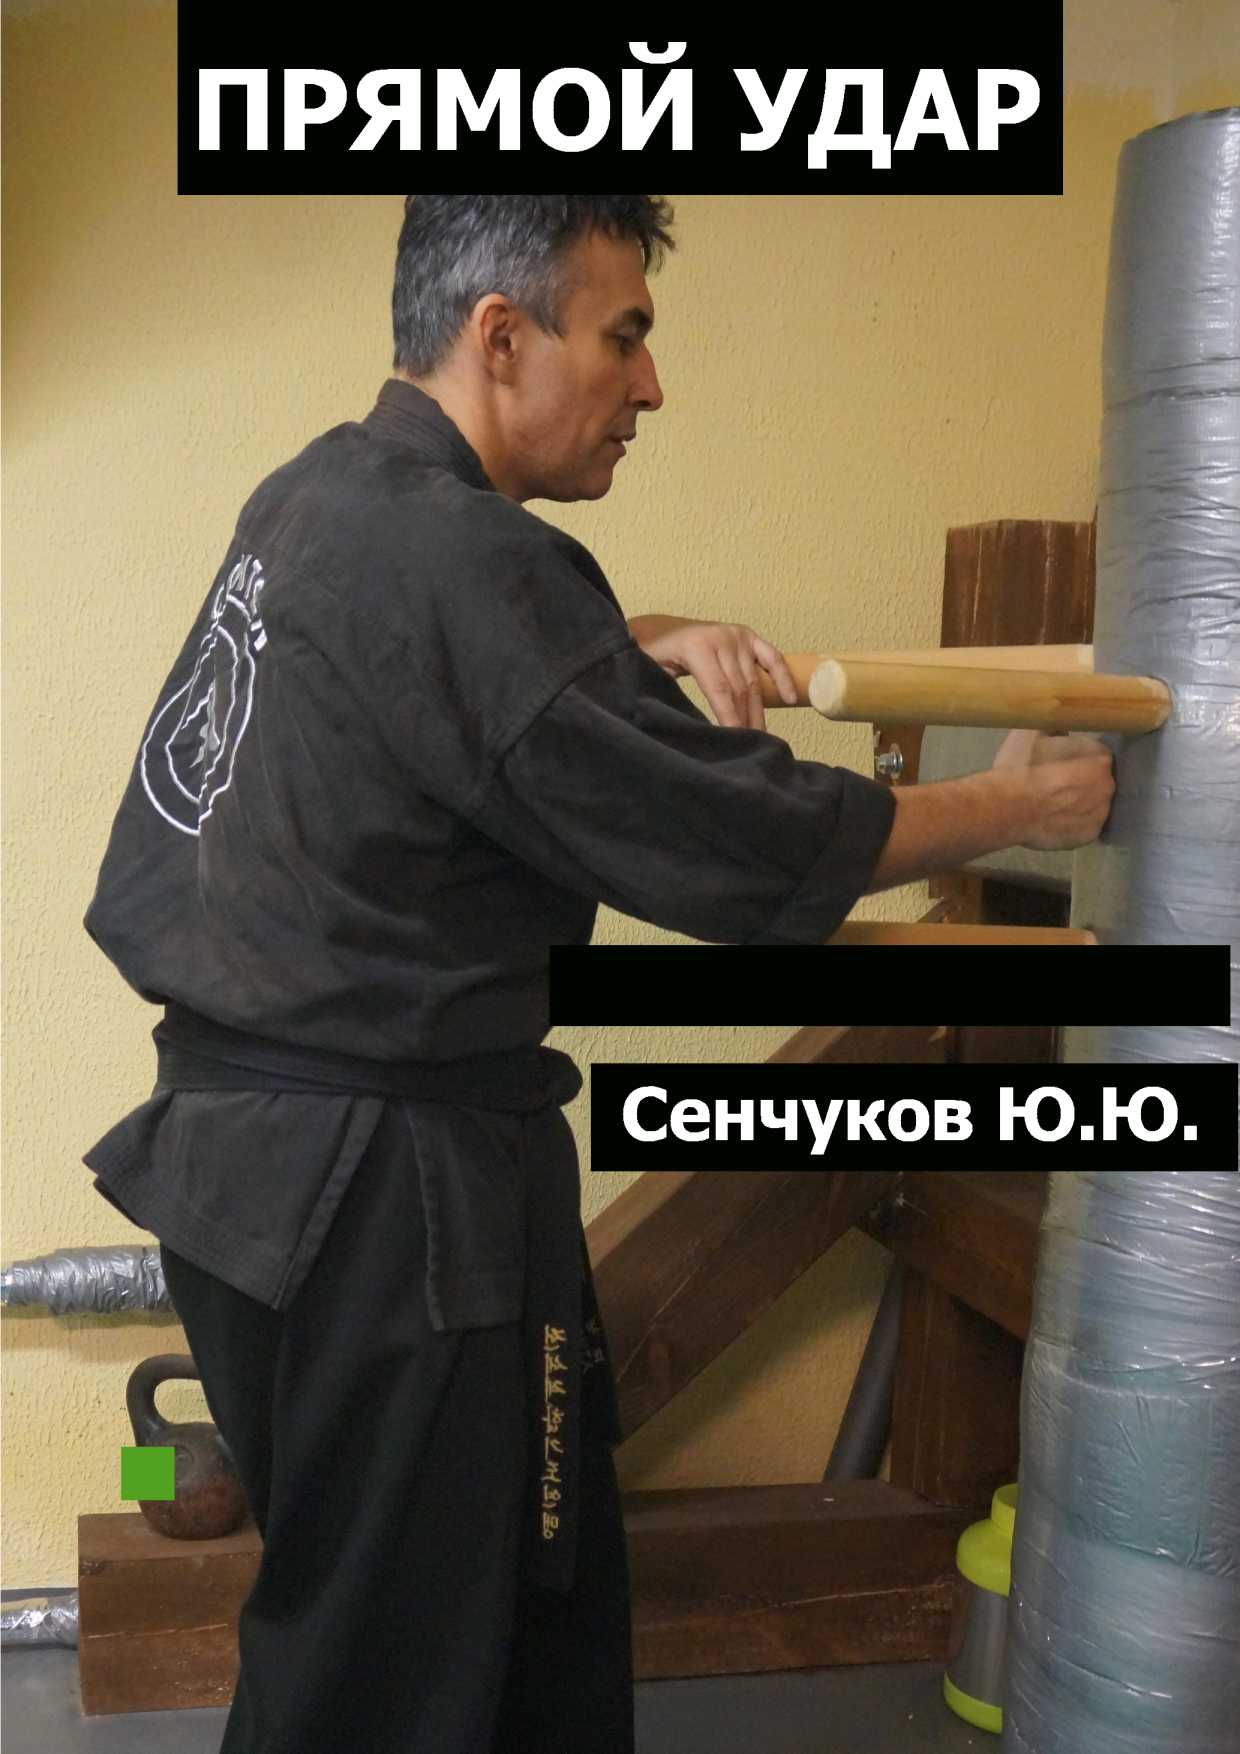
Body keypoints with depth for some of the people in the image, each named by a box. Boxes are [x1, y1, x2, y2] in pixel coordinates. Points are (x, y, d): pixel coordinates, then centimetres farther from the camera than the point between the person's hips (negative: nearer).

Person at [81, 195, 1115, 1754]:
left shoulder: (316, 496, 8)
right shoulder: (449, 559, -22)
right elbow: (752, 851, -18)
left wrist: (644, 643, 9)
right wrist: (1019, 806, -3)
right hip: (375, 1200, -9)